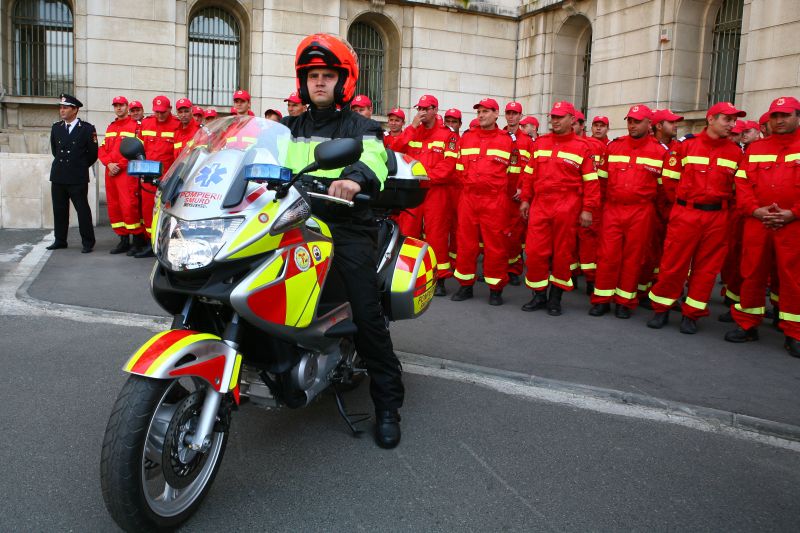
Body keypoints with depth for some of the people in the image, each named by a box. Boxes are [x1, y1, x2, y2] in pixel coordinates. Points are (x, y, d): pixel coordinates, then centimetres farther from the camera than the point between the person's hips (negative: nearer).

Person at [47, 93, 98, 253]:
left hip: (78, 178, -5)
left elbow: (93, 153, 2)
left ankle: (87, 243, 4)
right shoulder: (56, 127, 11)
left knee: (82, 210, -3)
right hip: (58, 176, 5)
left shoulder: (87, 129, -3)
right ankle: (60, 241, 19)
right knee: (59, 210, 9)